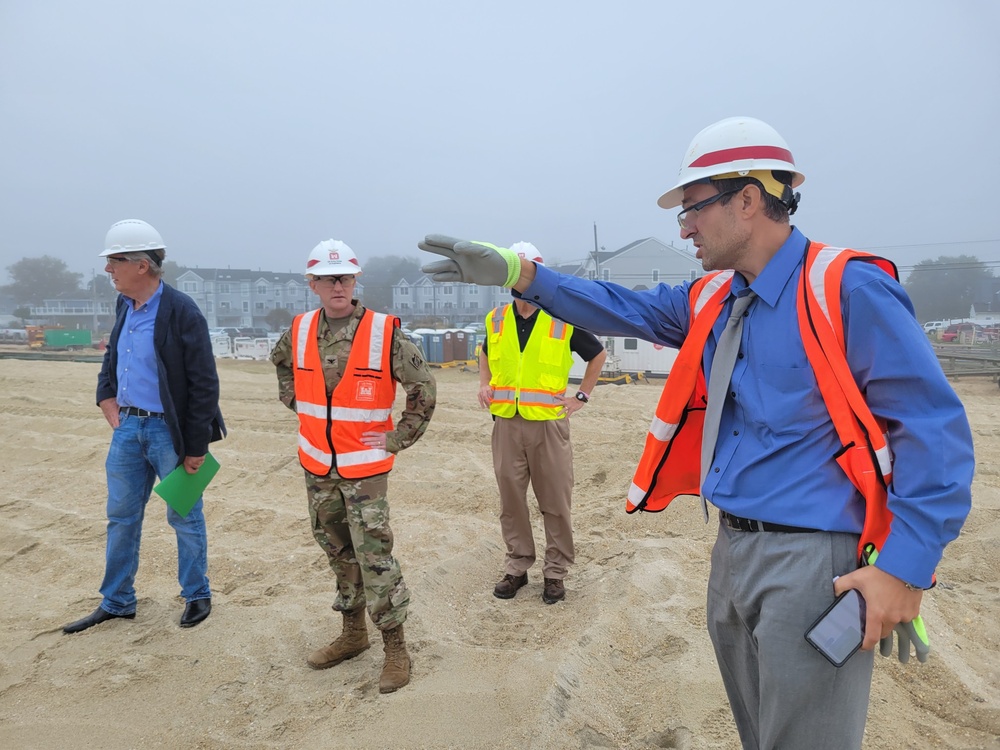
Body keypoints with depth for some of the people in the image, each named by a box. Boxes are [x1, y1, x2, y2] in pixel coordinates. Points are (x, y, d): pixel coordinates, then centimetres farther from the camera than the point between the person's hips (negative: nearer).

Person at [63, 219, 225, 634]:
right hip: (128, 427, 7)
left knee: (184, 517, 7)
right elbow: (111, 360, 22)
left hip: (169, 429, -7)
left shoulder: (181, 312, -16)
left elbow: (204, 385, -16)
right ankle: (116, 603, 30)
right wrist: (109, 404, 6)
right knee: (121, 517, 15)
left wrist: (196, 448, -15)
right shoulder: (125, 306, 7)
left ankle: (196, 595, 25)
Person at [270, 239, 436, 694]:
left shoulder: (384, 333, -13)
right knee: (338, 551, 16)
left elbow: (424, 388, -10)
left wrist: (398, 439, -10)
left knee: (374, 554, -4)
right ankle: (353, 632, 33)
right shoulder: (299, 332, 1)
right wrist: (294, 402, 13)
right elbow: (281, 362, 24)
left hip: (364, 466, -5)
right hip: (316, 465, 5)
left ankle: (395, 648, 10)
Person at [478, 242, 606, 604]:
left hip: (548, 423, -3)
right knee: (511, 499, 10)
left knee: (555, 502, 4)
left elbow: (598, 355, 11)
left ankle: (556, 571, 19)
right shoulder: (496, 319, 7)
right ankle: (517, 566, 25)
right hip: (506, 423, 3)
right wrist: (485, 384, 11)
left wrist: (582, 396, 4)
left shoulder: (563, 320, -3)